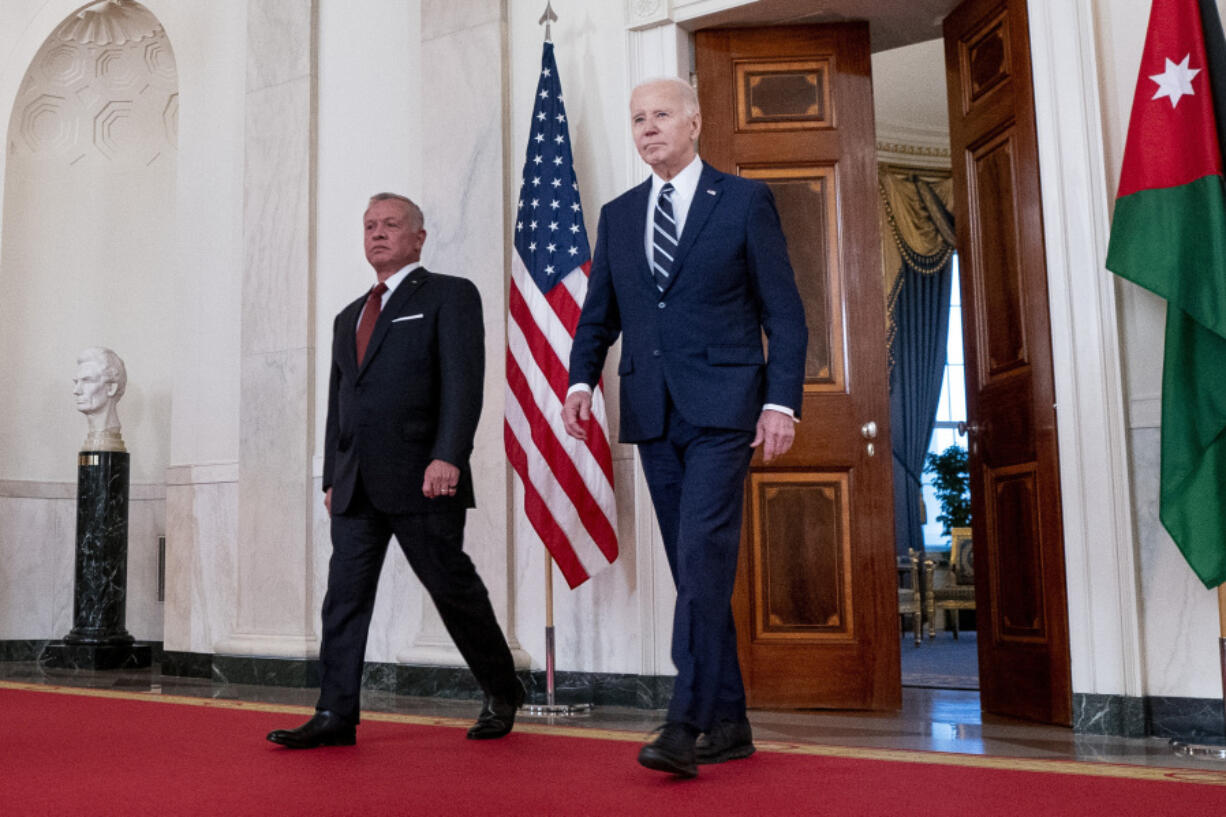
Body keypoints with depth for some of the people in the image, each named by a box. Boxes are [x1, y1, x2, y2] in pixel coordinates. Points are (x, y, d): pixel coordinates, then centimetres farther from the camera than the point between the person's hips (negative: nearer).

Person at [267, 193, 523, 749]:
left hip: (420, 479, -6)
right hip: (356, 487, 7)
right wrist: (332, 477, 16)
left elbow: (463, 383, -10)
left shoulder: (449, 296, 2)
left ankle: (501, 692, 20)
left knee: (454, 588, 1)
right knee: (345, 594, 2)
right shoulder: (349, 317, 23)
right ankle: (335, 715, 6)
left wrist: (447, 457, -21)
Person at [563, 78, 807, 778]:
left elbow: (785, 312, 0)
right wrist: (582, 381, -2)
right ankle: (729, 724, 16)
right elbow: (598, 314, 16)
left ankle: (687, 725, -14)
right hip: (653, 413, 5)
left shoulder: (745, 200, 4)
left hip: (722, 406, -5)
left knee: (703, 560, -15)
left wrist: (782, 401, -10)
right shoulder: (618, 215, 17)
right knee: (695, 572, 7)